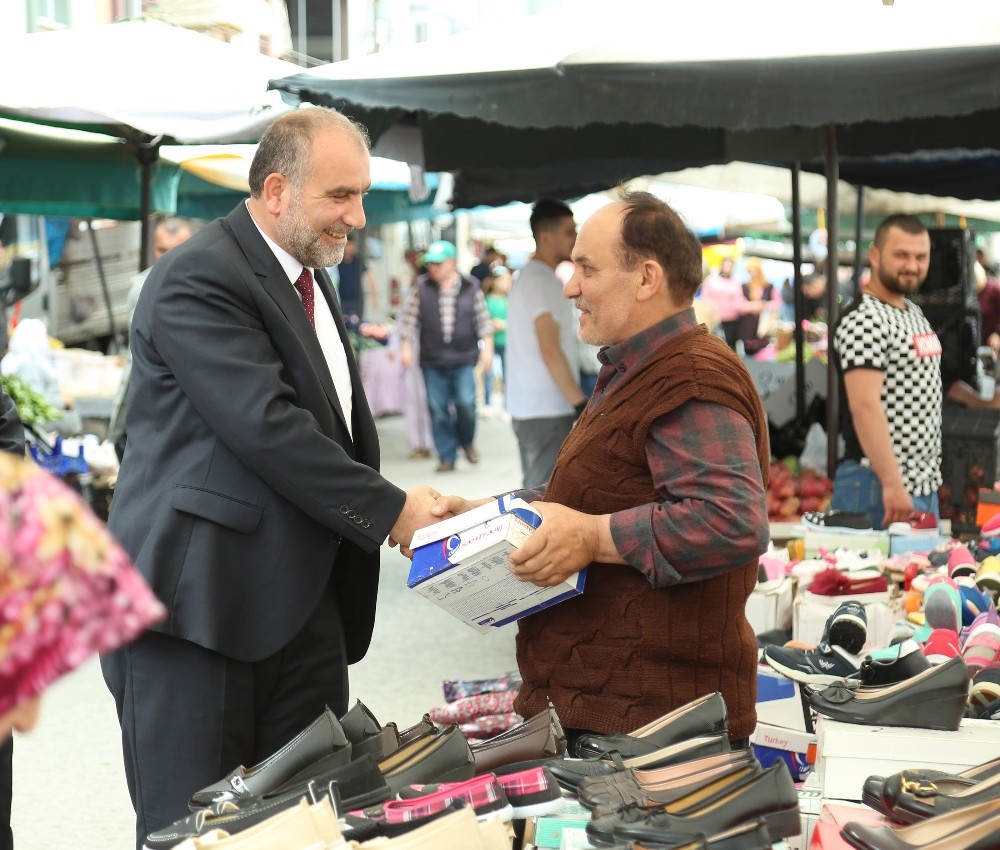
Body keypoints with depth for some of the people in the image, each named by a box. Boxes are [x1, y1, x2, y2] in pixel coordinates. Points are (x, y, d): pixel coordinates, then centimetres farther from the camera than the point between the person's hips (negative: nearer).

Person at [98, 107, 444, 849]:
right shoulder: (198, 280, -13)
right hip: (200, 599, -9)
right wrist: (389, 510, -16)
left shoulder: (310, 278, 18)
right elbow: (267, 426, -21)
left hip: (303, 599, 9)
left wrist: (406, 508, 6)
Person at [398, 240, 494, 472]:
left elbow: (483, 320, 7)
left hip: (464, 358, -1)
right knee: (438, 409, 0)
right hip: (432, 360, 1)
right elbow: (409, 319, 6)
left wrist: (487, 348, 1)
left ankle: (467, 442, 18)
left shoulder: (471, 286, 4)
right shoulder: (420, 286, 4)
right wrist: (405, 347, 0)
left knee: (466, 402, -10)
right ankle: (446, 457, 10)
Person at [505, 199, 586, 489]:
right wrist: (580, 402, -19)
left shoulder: (528, 276, 18)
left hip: (528, 409, 10)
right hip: (546, 411, -10)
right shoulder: (542, 281, -14)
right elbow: (550, 351, -20)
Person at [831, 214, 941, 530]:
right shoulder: (864, 320, -15)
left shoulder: (915, 314, 15)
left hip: (926, 484, 9)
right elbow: (864, 406, -24)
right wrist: (892, 484, -29)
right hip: (882, 487, -9)